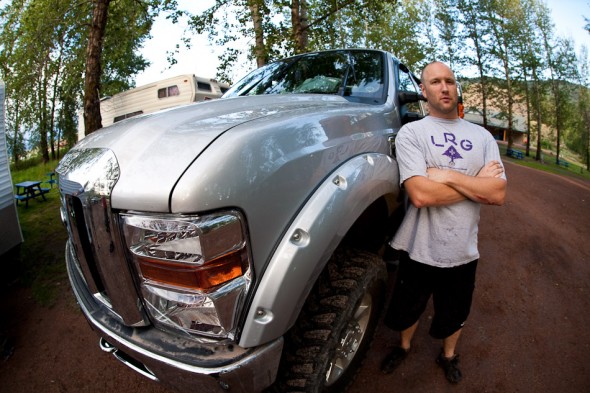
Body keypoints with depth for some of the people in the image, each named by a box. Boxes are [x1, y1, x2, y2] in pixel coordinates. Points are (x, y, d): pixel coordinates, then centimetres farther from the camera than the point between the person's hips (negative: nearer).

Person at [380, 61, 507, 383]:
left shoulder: (482, 136, 2)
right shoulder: (411, 133, -9)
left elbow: (498, 195, -9)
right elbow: (420, 194, -23)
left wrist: (446, 176, -19)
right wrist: (477, 181, -14)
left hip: (463, 252, 3)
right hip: (420, 250, -2)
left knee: (454, 316, 24)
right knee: (408, 310, 21)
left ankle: (448, 355, 54)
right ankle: (404, 346, 52)